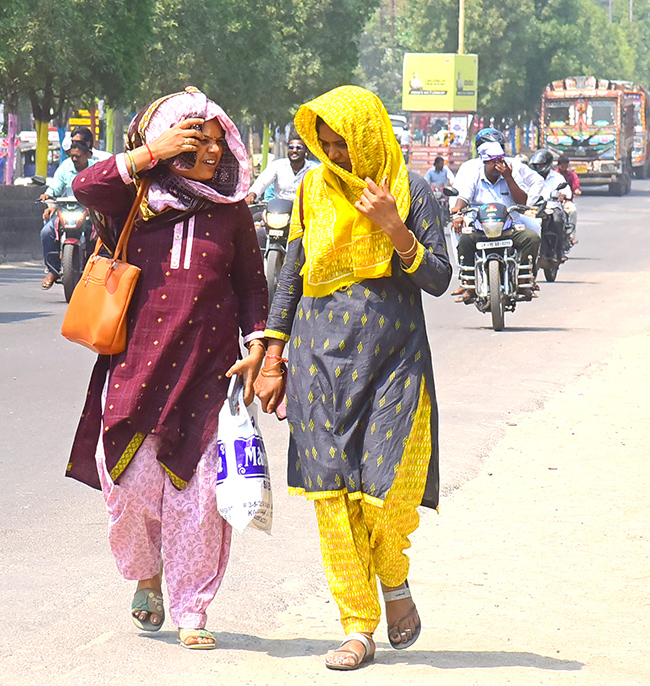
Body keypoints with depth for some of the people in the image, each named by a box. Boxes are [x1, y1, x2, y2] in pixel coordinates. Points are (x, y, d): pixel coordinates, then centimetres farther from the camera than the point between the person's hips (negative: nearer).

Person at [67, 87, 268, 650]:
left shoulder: (232, 213, 10)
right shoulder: (137, 204, 5)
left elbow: (252, 284, 15)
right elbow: (86, 187, -13)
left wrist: (256, 345, 4)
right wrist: (152, 153, -15)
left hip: (208, 370, 1)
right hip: (137, 364, 0)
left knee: (197, 493, -3)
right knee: (133, 485, -3)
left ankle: (190, 612, 7)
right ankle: (145, 579, 26)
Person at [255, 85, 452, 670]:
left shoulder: (411, 190, 1)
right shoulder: (314, 190, 9)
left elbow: (439, 279, -2)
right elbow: (291, 276, 13)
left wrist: (394, 230, -17)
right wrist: (273, 360, 10)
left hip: (392, 359, -2)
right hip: (320, 358, 2)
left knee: (387, 495, -9)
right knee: (332, 494, -2)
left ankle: (394, 583, 23)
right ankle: (358, 627, 6)